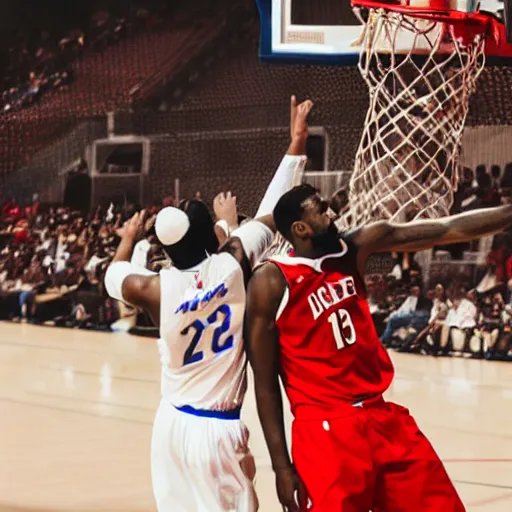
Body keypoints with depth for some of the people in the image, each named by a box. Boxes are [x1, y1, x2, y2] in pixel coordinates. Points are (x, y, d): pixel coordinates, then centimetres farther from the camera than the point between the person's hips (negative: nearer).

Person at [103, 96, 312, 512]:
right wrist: (296, 145, 13)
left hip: (174, 424, 3)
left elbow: (113, 275, 19)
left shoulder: (153, 288, -6)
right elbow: (272, 213, 3)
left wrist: (129, 237, 39)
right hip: (219, 430, -3)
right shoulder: (234, 263, -11)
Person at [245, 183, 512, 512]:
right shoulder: (272, 281, -8)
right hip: (325, 429, -6)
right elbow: (265, 382, -6)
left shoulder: (355, 250, 6)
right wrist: (281, 465, -9)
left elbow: (450, 229, 3)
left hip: (383, 418, 6)